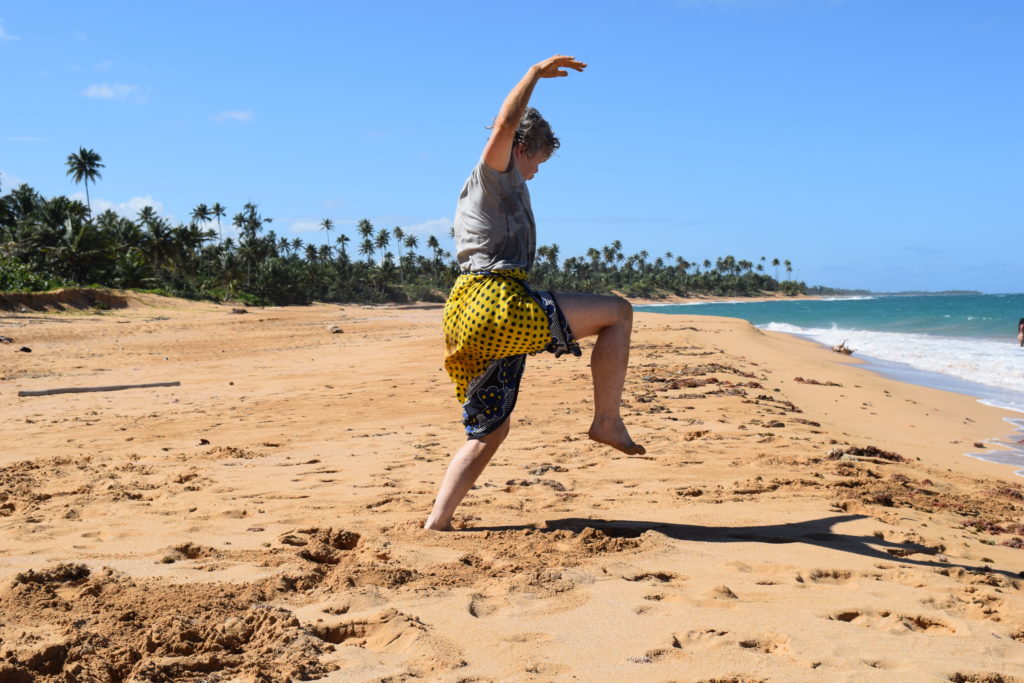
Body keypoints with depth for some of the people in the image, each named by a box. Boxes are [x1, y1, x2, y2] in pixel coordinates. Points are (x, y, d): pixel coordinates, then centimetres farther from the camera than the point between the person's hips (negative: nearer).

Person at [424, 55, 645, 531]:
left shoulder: (475, 191, 33)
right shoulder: (495, 172, 4)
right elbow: (505, 125, -17)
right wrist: (535, 73, -14)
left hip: (466, 321, 10)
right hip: (497, 305, -10)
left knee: (488, 431, 13)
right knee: (617, 312, -3)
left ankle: (435, 523, 7)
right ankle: (607, 420, -1)